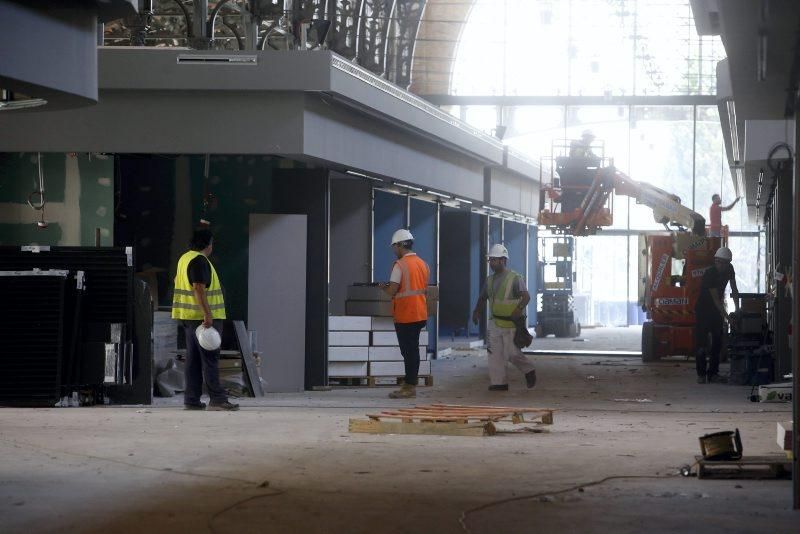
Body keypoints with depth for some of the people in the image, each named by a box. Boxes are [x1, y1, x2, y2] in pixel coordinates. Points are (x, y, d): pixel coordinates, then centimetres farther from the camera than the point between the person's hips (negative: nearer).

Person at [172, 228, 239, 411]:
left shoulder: (185, 259, 16)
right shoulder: (199, 261, -14)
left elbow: (177, 280, 29)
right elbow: (199, 288, -22)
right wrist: (207, 314, -25)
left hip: (189, 317, 10)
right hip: (202, 317, -10)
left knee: (194, 358, 10)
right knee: (210, 359, -9)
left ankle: (191, 399, 9)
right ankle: (217, 399, -11)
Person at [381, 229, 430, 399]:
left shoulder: (400, 265, -14)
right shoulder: (422, 264, 11)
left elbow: (392, 291, -16)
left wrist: (384, 288, 4)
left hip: (405, 315, -8)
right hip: (420, 314, 8)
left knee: (408, 351, -4)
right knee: (413, 349, 13)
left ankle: (409, 387, -2)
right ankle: (409, 383, 17)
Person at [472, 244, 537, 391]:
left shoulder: (515, 278, -9)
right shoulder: (490, 280, 13)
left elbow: (526, 296, -19)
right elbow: (483, 296, 28)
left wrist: (519, 309, -33)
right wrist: (476, 310, 18)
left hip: (510, 323, -7)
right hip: (494, 322, 7)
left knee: (512, 353, -5)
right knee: (494, 354, 0)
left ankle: (528, 370, 21)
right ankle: (499, 382, 5)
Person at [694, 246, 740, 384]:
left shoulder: (729, 270, -6)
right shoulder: (709, 273, -26)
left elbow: (734, 290, 2)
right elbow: (716, 299, -27)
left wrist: (737, 310, -7)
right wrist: (728, 317, -30)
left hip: (717, 310, 6)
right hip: (703, 309, -6)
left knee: (717, 341, 3)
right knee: (701, 342, -7)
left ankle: (713, 374, 7)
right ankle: (701, 374, -2)